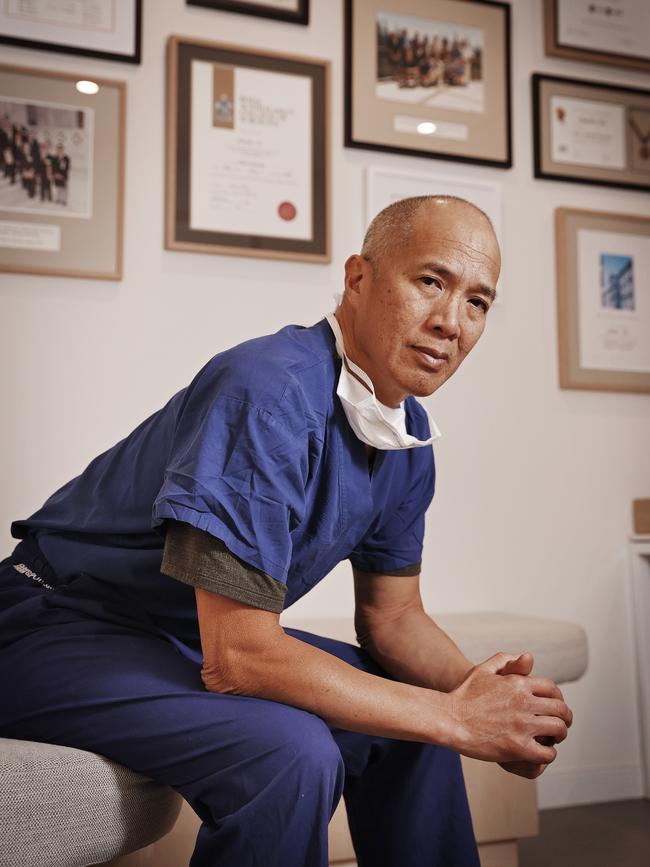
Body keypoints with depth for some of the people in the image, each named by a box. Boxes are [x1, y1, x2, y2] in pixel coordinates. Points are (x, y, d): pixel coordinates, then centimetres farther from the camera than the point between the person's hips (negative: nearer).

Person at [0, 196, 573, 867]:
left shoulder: (410, 436, -1)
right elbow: (235, 655, -31)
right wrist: (456, 717, -25)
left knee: (411, 722, 5)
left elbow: (391, 615, 8)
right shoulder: (271, 392, -30)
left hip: (200, 638, 8)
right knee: (291, 751, -29)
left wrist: (477, 689, -14)